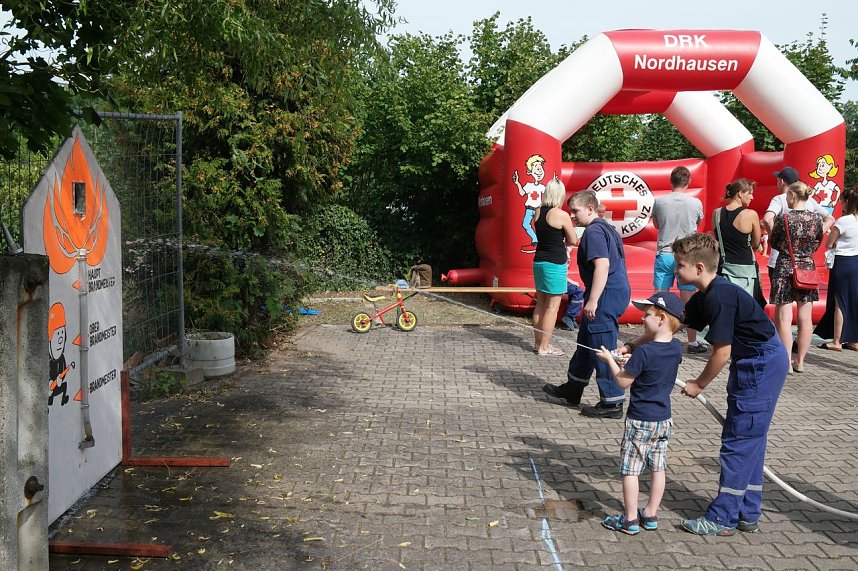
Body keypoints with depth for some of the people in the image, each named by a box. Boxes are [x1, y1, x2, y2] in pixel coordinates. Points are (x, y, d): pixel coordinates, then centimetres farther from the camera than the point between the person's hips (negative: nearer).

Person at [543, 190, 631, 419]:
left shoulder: (593, 231, -15)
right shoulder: (607, 228, 17)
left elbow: (603, 264, -26)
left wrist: (593, 300, -28)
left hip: (606, 294, -11)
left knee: (602, 347, -5)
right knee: (586, 340, 20)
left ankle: (612, 403, 2)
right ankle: (572, 389, 34)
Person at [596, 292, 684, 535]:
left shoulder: (643, 353, -23)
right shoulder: (676, 348, -2)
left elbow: (623, 381, -14)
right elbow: (651, 337, 19)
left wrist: (609, 359, -2)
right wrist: (629, 346, 7)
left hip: (640, 421, -7)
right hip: (664, 420, 7)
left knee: (630, 469, 4)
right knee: (657, 468, 14)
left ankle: (630, 520, 10)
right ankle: (651, 515, 24)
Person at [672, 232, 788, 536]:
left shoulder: (720, 297, -24)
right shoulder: (706, 296, 6)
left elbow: (721, 353, -21)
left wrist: (699, 384, -8)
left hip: (762, 365, -10)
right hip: (758, 364, 10)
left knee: (738, 440, -5)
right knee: (749, 439, 15)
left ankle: (723, 518, 4)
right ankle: (747, 514, 24)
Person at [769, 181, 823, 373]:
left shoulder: (783, 219, -12)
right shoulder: (815, 219, -2)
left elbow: (774, 244, 0)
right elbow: (817, 244, 10)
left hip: (785, 269, -4)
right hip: (807, 268, 4)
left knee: (784, 318, 1)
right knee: (805, 318, 9)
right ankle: (800, 361, 17)